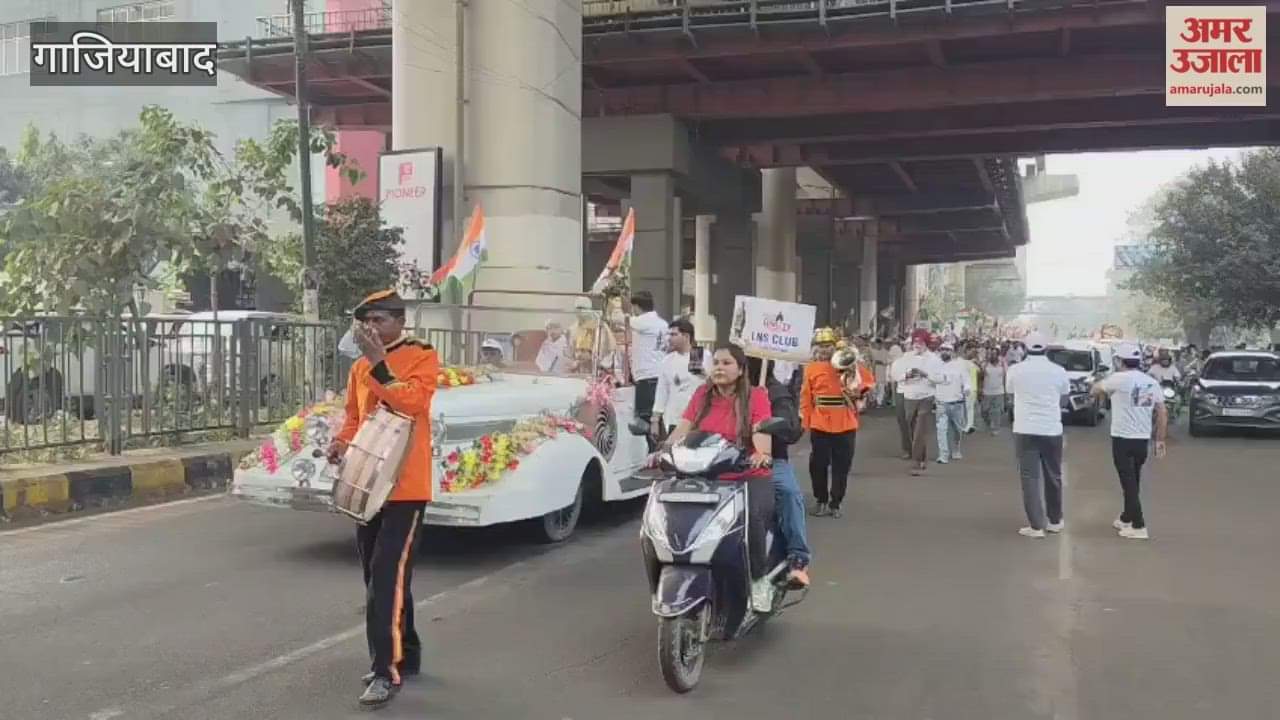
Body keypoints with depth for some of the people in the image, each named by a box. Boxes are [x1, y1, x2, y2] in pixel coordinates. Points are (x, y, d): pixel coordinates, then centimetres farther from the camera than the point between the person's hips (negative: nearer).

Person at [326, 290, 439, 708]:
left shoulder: (422, 357, -6)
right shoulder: (359, 368, 14)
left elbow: (412, 402, -22)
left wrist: (378, 362, -25)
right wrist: (342, 441, 0)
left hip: (405, 488, -7)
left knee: (388, 577, -11)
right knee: (378, 577, 14)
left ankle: (387, 671, -5)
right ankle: (405, 654, 28)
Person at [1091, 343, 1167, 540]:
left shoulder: (1119, 379, -11)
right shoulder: (1152, 382, 6)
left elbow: (1095, 391, 3)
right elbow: (1162, 413, 7)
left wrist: (1104, 386, 25)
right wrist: (1160, 440, 12)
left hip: (1123, 439, -6)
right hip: (1143, 440, 6)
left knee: (1129, 483, -3)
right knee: (1133, 483, 18)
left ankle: (1139, 527, -6)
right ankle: (1126, 519, 31)